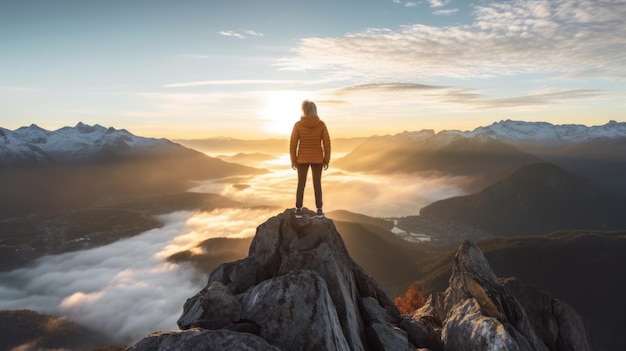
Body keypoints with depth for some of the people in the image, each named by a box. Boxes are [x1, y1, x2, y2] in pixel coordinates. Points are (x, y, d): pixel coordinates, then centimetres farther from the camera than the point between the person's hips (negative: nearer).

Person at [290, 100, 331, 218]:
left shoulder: (298, 125, -11)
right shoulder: (321, 124, -9)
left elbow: (293, 144, -9)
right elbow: (327, 143, -7)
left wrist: (293, 160, 2)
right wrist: (327, 160, 3)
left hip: (302, 158, 0)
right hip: (317, 158, 1)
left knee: (301, 184, 11)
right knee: (317, 184, 11)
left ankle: (298, 210, 13)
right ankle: (319, 211, 12)